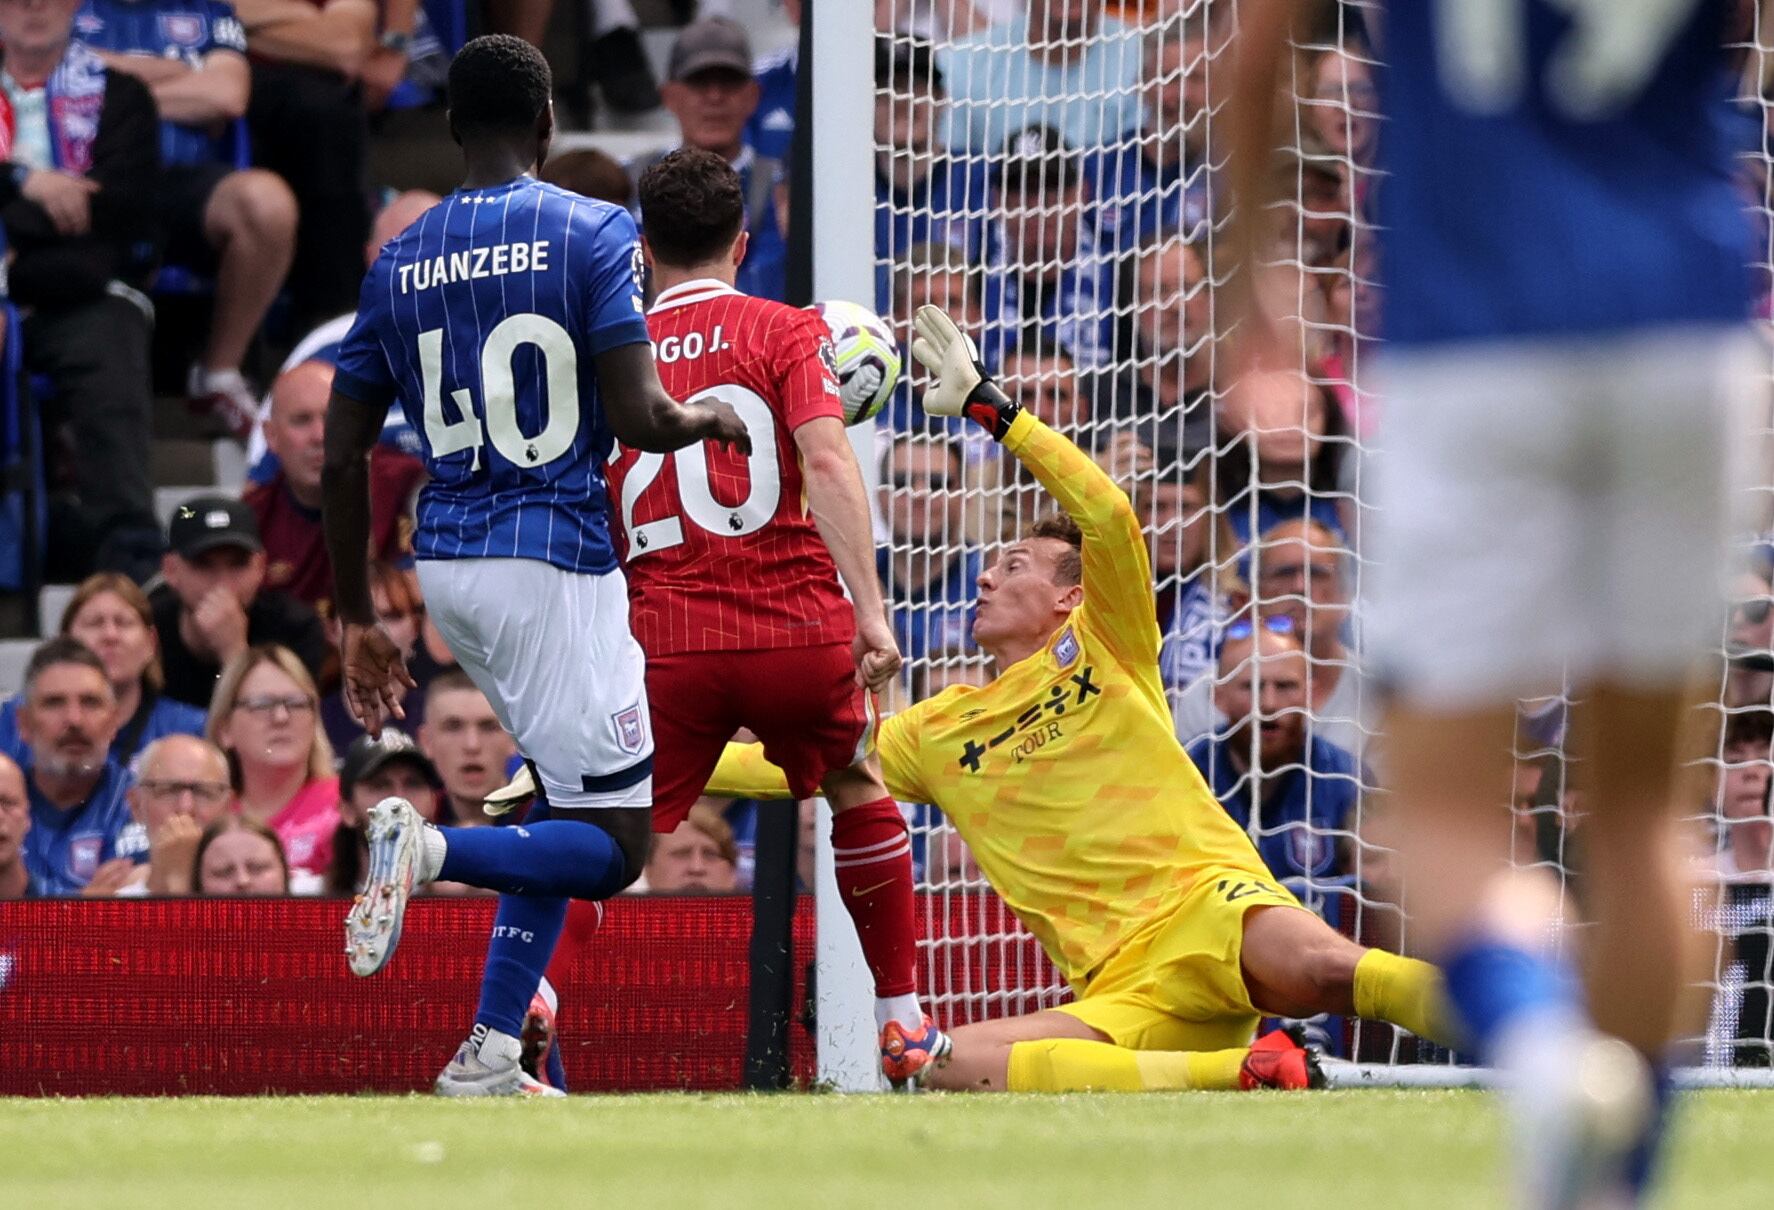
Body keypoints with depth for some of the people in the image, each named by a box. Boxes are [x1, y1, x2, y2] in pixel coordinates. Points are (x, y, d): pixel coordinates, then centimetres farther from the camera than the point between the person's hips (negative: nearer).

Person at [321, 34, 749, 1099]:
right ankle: (432, 849, -28)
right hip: (557, 559, -6)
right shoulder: (592, 233, -7)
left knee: (567, 815, 20)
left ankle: (491, 1058, 12)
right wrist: (711, 422, 7)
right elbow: (638, 420, -16)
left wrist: (358, 620, 15)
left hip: (446, 568, 6)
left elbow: (342, 460, 7)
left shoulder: (401, 264, 8)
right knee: (613, 845, -2)